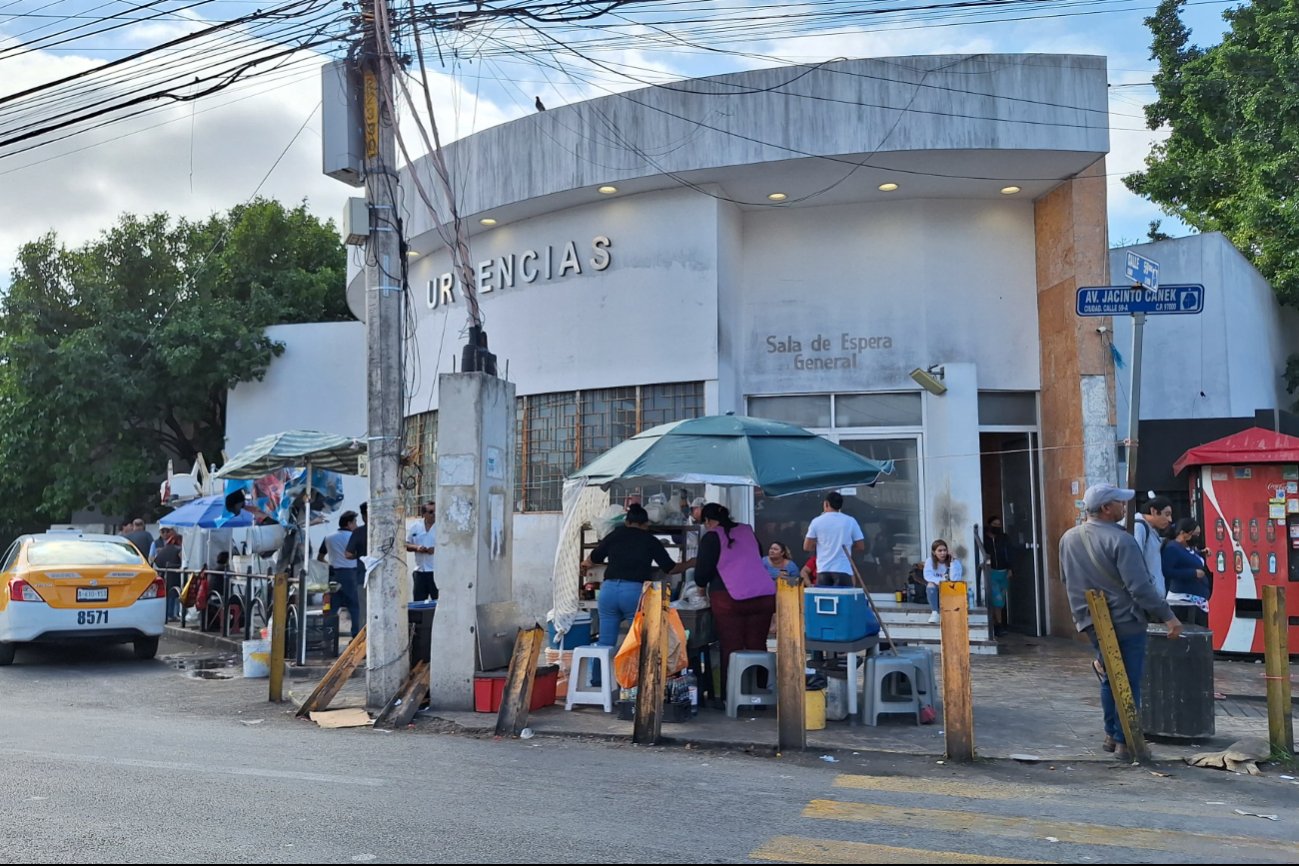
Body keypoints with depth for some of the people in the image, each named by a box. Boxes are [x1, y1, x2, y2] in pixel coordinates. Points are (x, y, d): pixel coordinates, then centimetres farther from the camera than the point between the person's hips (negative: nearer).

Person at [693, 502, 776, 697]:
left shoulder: (711, 537, 2)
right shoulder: (748, 531, 19)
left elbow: (701, 575, 0)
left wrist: (702, 582, 21)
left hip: (730, 598, -5)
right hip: (764, 595, 5)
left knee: (731, 649, 1)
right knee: (758, 647, 8)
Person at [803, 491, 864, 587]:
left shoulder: (817, 521, 1)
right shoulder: (850, 521, 2)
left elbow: (807, 547, 3)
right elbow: (861, 547, 4)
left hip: (823, 570, 1)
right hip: (843, 570, -1)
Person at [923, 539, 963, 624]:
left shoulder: (955, 562, -10)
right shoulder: (929, 561, -6)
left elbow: (955, 579, -25)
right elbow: (927, 576, -17)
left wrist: (952, 561, -26)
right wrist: (940, 580, -32)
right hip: (935, 594, 1)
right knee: (930, 585, -31)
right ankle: (935, 612, -22)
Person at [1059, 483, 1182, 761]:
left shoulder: (1068, 539, 4)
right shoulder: (1119, 540, -20)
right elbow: (1140, 587, -23)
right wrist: (1168, 616, -17)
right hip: (1125, 622, -7)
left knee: (1109, 678, 20)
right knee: (1129, 683, 3)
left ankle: (1111, 735, 26)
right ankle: (1124, 741, 6)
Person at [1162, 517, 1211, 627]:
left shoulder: (1192, 548, 17)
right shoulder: (1172, 548, -11)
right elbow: (1166, 572, -23)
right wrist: (1193, 573, -20)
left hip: (1200, 601, 10)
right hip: (1182, 602, -10)